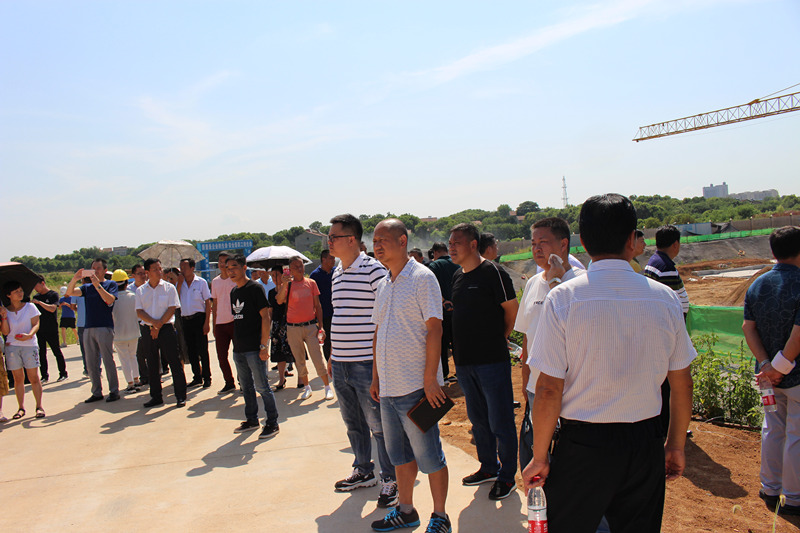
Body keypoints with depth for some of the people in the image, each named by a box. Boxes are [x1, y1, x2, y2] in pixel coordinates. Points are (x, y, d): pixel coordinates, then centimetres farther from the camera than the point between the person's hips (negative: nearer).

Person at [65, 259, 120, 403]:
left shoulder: (110, 284, 4)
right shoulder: (87, 287, 18)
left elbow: (109, 300, -13)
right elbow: (69, 293, 4)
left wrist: (97, 285, -19)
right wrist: (74, 279, -13)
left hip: (105, 327, -5)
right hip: (88, 328, 6)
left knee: (108, 360, -5)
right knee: (91, 363, 7)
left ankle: (114, 391, 1)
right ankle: (97, 392, 14)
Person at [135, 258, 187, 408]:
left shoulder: (169, 288, 1)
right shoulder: (140, 291, 8)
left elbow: (172, 309, -6)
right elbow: (139, 312, 1)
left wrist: (159, 325, -11)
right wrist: (153, 322, -14)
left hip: (167, 329, -3)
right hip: (149, 330, 3)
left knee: (175, 363, -4)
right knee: (152, 365, 8)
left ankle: (180, 396, 3)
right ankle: (156, 396, 19)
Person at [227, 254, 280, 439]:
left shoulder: (254, 288, -10)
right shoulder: (234, 292, 13)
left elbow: (265, 316, -13)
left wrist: (264, 345, -17)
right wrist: (236, 342, 15)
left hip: (254, 348, -8)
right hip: (238, 349, 8)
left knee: (262, 386, -2)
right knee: (246, 386, 16)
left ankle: (272, 423, 8)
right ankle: (251, 420, 28)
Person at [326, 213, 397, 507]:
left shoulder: (373, 270, -12)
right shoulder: (337, 273, 13)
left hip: (366, 362, -8)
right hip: (340, 364, 8)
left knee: (378, 425, 2)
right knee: (353, 423, 19)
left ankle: (390, 480, 17)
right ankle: (363, 471, 35)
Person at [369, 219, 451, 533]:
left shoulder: (422, 278, -10)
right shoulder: (383, 285, 12)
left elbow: (434, 329, -15)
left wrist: (430, 378, -18)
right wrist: (376, 377, 16)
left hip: (416, 387, -7)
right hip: (389, 388, 8)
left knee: (429, 456, 4)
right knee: (399, 454, 18)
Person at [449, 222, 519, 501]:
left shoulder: (492, 273, -12)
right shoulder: (457, 276, 10)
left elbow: (512, 311, -7)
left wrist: (498, 339, 6)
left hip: (492, 360, -7)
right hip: (464, 360, 8)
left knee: (500, 422, 3)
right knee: (478, 419, 18)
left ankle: (507, 476, 17)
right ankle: (489, 468, 33)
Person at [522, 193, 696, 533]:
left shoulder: (563, 298, -12)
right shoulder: (665, 298, -3)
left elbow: (548, 390, -13)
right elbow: (682, 384, 5)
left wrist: (540, 458, -2)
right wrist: (676, 445, 19)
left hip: (582, 445, -3)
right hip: (646, 445, 3)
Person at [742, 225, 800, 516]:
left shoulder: (757, 285, 2)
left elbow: (748, 327, -1)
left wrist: (766, 364, -6)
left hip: (769, 373, 6)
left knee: (773, 430, 17)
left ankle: (770, 490, 28)